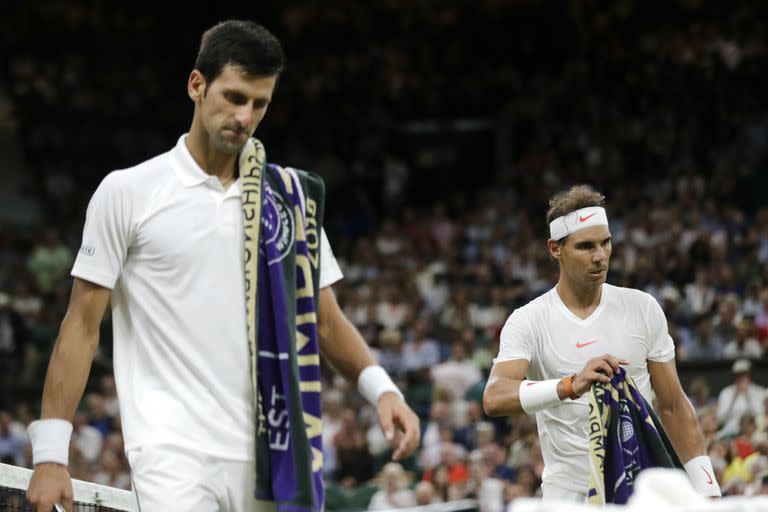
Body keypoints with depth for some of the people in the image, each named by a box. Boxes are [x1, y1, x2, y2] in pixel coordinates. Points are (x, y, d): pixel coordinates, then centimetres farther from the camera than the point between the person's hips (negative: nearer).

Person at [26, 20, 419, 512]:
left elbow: (325, 321, 16)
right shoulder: (127, 192, 2)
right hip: (173, 456, -4)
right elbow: (82, 325, 2)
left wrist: (380, 387, -3)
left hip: (270, 458, 4)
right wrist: (50, 454, -4)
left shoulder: (291, 197, 12)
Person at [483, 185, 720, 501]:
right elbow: (494, 398, -21)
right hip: (568, 494, -2)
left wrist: (706, 488, 5)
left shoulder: (642, 308, 5)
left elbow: (672, 406, 11)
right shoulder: (528, 321, -4)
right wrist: (571, 386, -36)